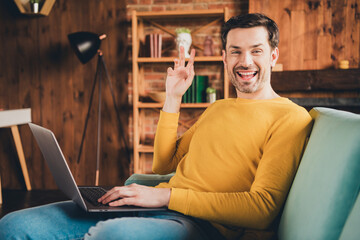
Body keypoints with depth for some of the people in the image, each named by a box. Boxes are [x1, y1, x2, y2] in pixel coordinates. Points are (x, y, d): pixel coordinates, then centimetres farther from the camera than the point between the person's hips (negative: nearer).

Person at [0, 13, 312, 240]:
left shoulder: (290, 117, 0)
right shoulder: (217, 108, 25)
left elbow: (263, 207, -12)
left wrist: (167, 195, -16)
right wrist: (172, 99, 16)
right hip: (159, 208, 7)